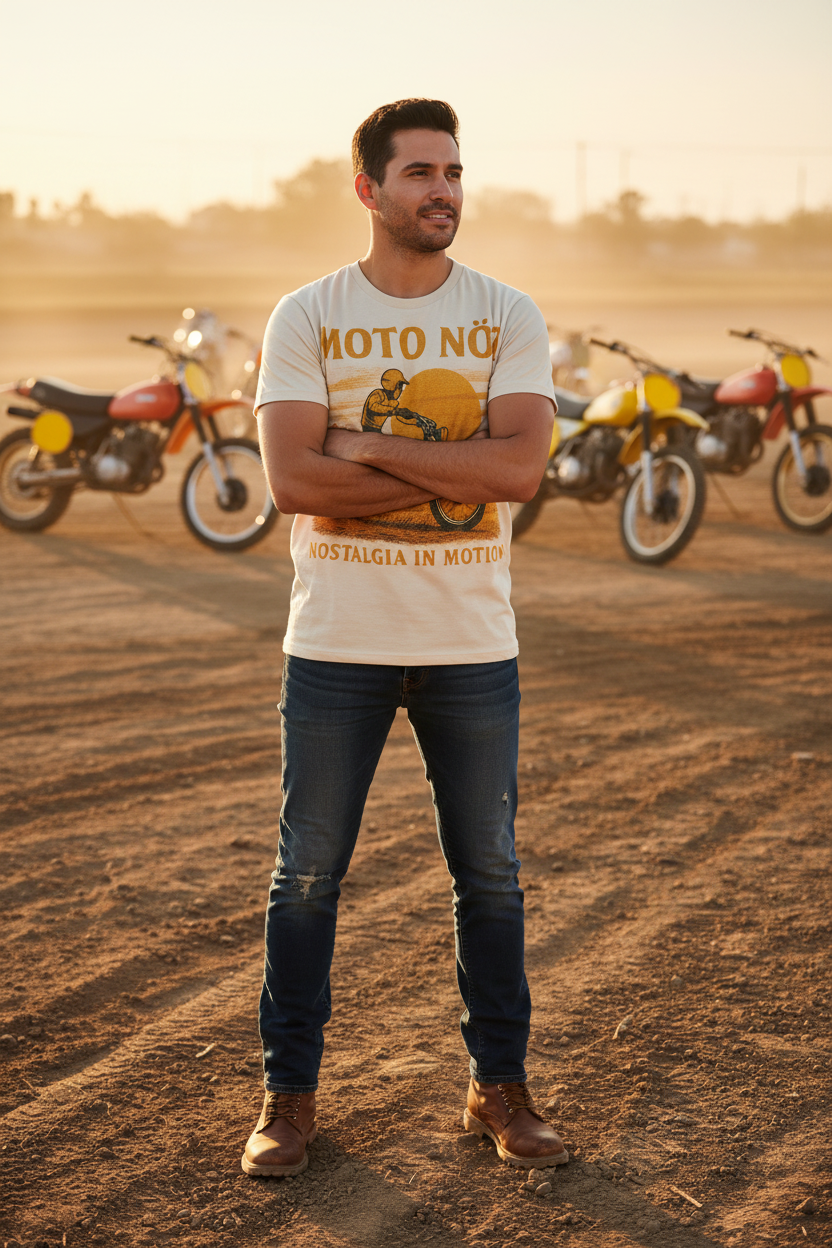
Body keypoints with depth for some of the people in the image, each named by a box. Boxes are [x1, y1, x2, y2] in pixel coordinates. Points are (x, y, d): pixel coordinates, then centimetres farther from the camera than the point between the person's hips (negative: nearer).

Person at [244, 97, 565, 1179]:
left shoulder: (507, 317, 2)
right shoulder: (306, 318, -2)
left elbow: (522, 467, -13)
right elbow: (294, 481, -15)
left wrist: (369, 448, -15)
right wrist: (458, 476, -15)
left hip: (472, 646, 1)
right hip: (336, 644, -1)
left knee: (490, 873, 9)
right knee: (308, 873, 6)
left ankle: (500, 1086, 23)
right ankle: (291, 1093, 18)